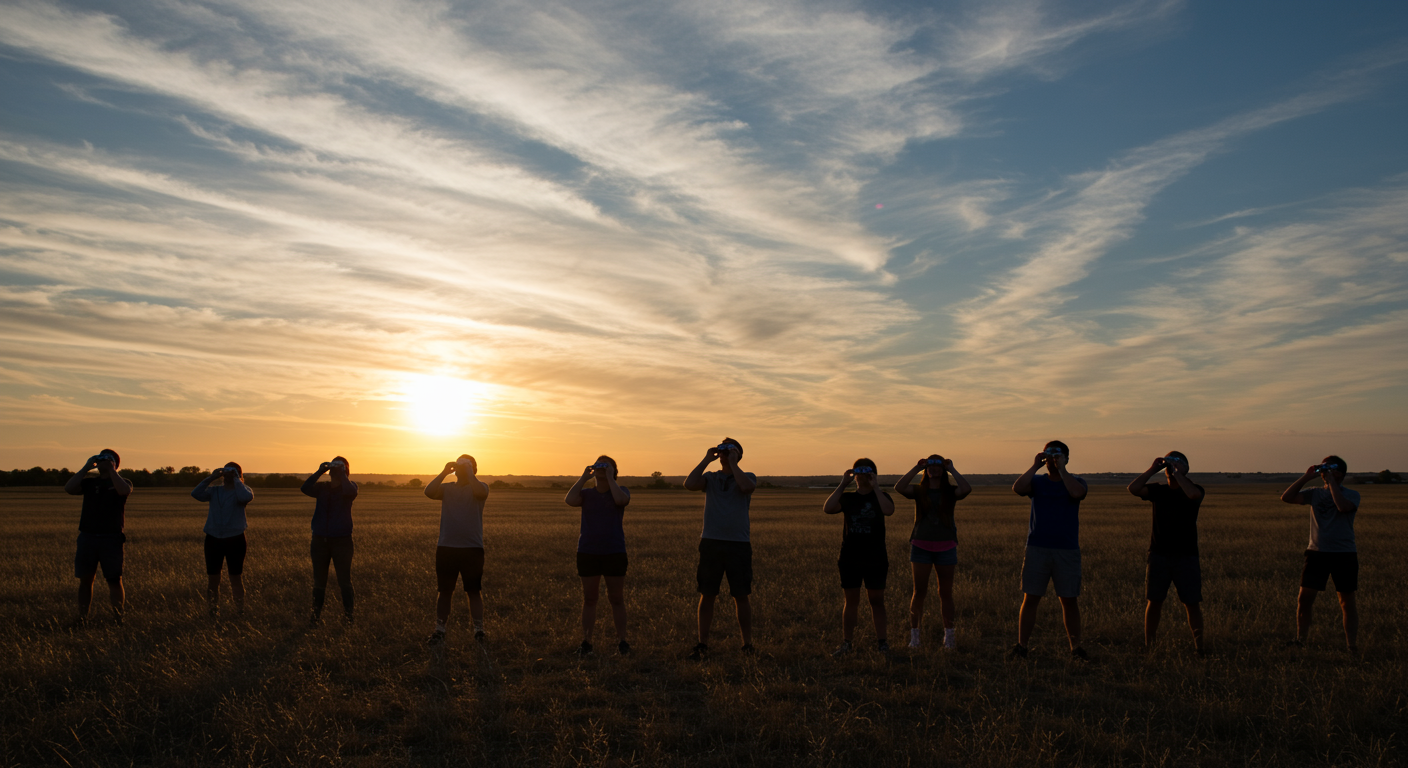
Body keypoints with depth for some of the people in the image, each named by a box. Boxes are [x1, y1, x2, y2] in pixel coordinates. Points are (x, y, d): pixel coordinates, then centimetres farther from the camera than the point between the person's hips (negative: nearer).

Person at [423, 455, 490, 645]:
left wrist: (469, 472, -16)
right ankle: (439, 631, 17)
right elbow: (429, 492, -11)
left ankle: (479, 631, 9)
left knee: (474, 591, 3)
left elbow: (480, 492, -23)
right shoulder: (446, 488, 8)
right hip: (446, 548, 3)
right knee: (444, 591, 9)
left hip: (472, 549, -3)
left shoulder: (479, 487, 2)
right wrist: (444, 472, -13)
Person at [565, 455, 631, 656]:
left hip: (614, 553, -2)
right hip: (588, 553, 2)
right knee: (589, 599, 6)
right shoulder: (586, 494, 6)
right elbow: (569, 500, -14)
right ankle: (586, 642, 11)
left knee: (617, 599, 3)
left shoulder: (621, 491, 2)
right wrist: (583, 477, -10)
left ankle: (622, 642, 10)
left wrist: (610, 477, -13)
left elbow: (621, 500, -23)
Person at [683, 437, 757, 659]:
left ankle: (748, 645, 13)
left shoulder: (748, 477, 6)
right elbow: (689, 484, -8)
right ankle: (702, 644, 12)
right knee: (707, 595, 4)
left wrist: (733, 462, -9)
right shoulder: (710, 478, 12)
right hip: (710, 543, 2)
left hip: (738, 545, -2)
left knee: (741, 597, 2)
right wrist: (706, 460, -4)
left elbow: (746, 486, -19)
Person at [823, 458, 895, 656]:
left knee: (877, 600, 5)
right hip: (850, 559, 2)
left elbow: (888, 510, -24)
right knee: (851, 601, 7)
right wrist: (842, 484, -15)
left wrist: (875, 487, -21)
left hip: (875, 559, -2)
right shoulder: (847, 498, 4)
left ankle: (882, 640, 14)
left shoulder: (881, 497, 1)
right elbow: (827, 508, -16)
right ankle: (846, 643, 11)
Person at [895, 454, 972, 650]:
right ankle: (914, 635, 8)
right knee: (919, 592, 1)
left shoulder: (950, 492, 4)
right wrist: (916, 468, -10)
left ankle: (949, 635, 17)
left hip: (945, 547, 0)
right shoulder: (919, 491, 5)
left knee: (946, 593, 7)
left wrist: (952, 469, -9)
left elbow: (967, 489, -17)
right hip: (921, 546, 0)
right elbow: (899, 488, -14)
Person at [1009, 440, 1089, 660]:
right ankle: (1021, 646, 6)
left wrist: (1061, 468, -14)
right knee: (1030, 598, 0)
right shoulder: (1037, 481, 8)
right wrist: (1035, 466, -12)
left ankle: (1076, 648, 14)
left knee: (1069, 600, 4)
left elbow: (1077, 493, -19)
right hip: (1037, 549, 1)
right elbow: (1017, 489, -13)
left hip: (1067, 551, -1)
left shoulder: (1076, 481, 6)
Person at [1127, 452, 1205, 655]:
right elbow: (1133, 489, -9)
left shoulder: (1193, 489, 1)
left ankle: (1198, 646, 10)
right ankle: (1148, 645, 8)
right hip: (1159, 554, 2)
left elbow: (1194, 494, -25)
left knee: (1192, 603, 1)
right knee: (1154, 601, 2)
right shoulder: (1158, 490, 8)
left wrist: (1178, 473, -17)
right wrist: (1152, 469, -11)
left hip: (1186, 556, -2)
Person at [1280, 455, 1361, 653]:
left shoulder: (1351, 495, -1)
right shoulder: (1315, 494, 8)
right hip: (1317, 552, 3)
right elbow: (1287, 497, -2)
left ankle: (1352, 645, 13)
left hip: (1344, 554, -3)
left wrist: (1331, 481, -17)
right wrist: (1306, 477, -7)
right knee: (1304, 598, 0)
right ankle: (1300, 640, 11)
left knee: (1347, 600, 5)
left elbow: (1343, 506, -24)